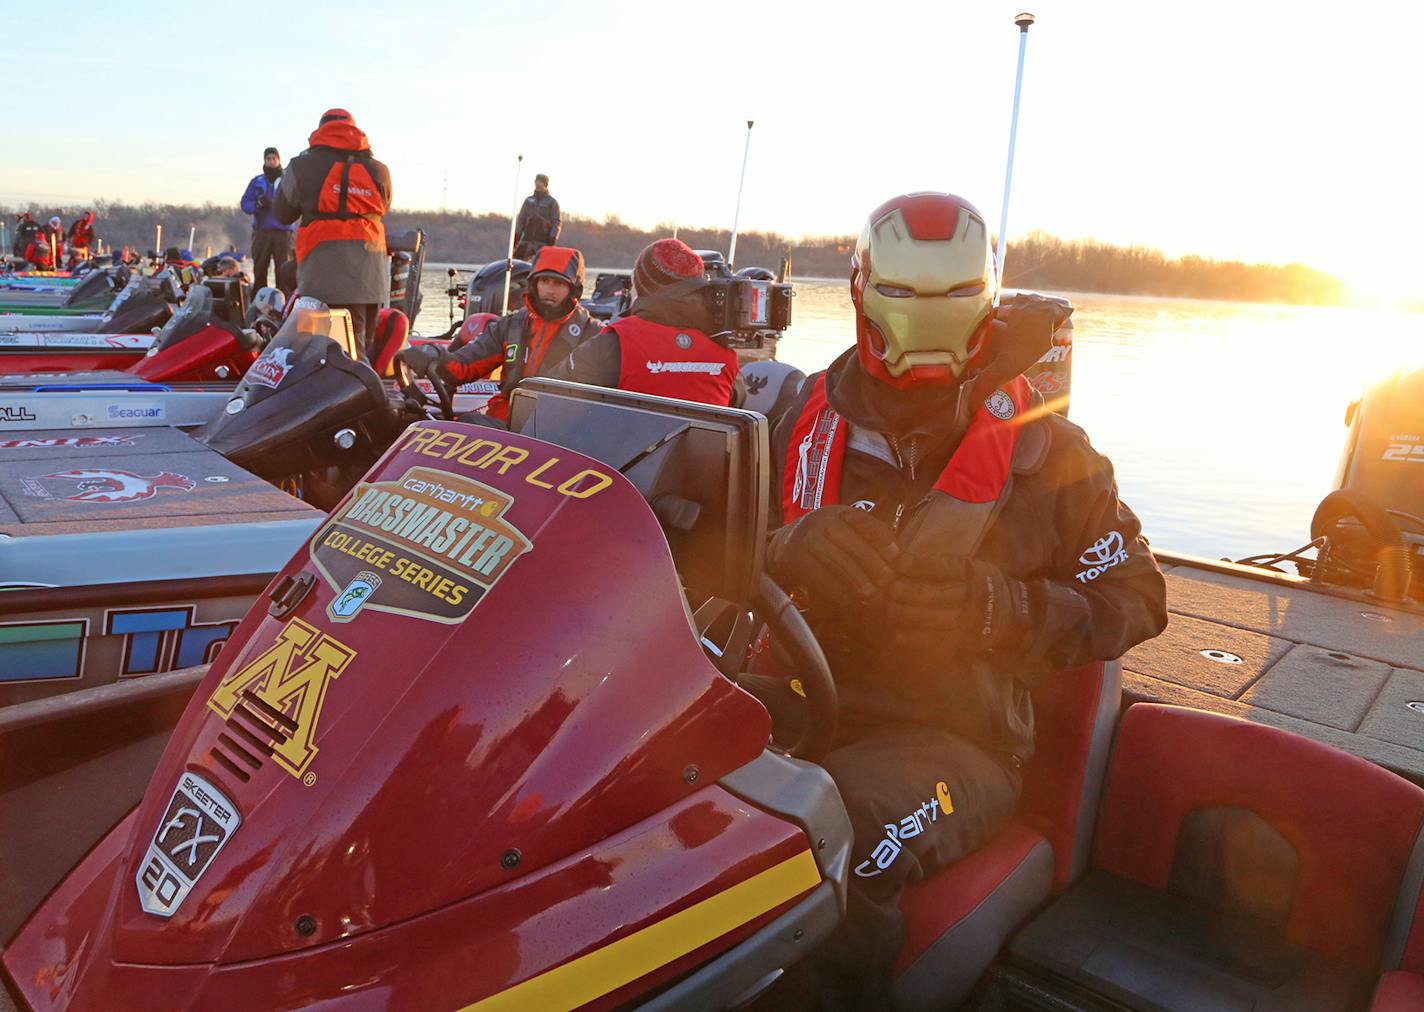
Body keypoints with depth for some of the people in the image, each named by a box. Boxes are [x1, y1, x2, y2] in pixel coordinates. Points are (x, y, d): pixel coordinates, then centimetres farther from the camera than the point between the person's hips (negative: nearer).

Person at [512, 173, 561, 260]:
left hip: (543, 241, -4)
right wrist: (517, 235, 7)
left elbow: (557, 222, -3)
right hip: (527, 240, 4)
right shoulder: (528, 200, 16)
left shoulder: (552, 202, 4)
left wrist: (552, 238, -16)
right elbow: (521, 219, 16)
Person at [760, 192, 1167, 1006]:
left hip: (956, 734, -3)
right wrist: (791, 553, -15)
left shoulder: (1042, 451, 1)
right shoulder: (810, 423, 7)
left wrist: (995, 606, -13)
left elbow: (1133, 598, 5)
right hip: (806, 702, 4)